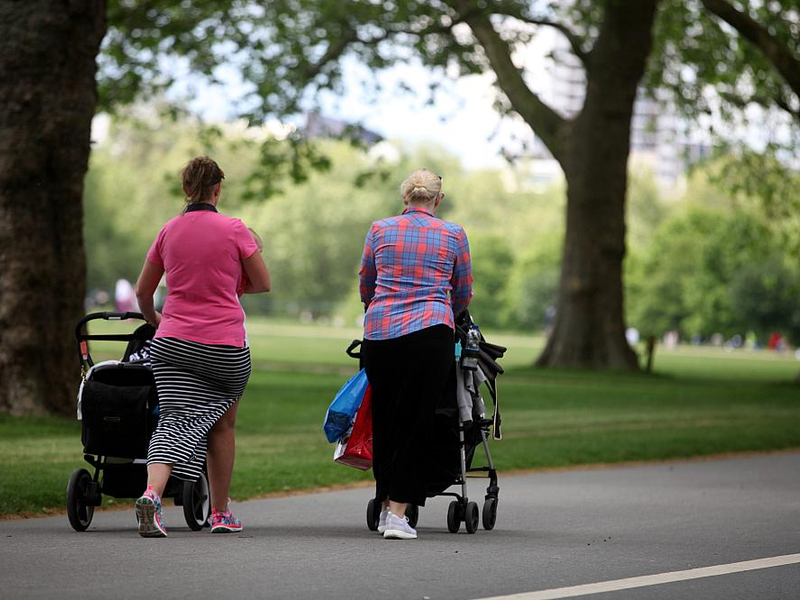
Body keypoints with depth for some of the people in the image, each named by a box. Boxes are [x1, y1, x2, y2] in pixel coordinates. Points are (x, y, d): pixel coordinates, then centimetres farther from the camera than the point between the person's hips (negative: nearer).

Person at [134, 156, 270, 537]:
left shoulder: (169, 231, 6)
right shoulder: (233, 230, -5)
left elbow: (143, 291, 14)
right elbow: (263, 283, 2)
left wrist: (154, 321, 34)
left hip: (172, 343, 2)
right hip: (225, 346, -2)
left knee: (175, 422, -3)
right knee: (221, 426, 14)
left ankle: (151, 495, -29)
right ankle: (221, 513, 23)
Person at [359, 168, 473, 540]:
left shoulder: (380, 230, 11)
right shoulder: (453, 235, 8)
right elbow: (463, 295, 20)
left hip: (378, 334, 2)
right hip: (430, 334, -2)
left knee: (385, 420, 14)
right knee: (417, 423, 1)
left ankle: (386, 506, 21)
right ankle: (397, 513, -6)